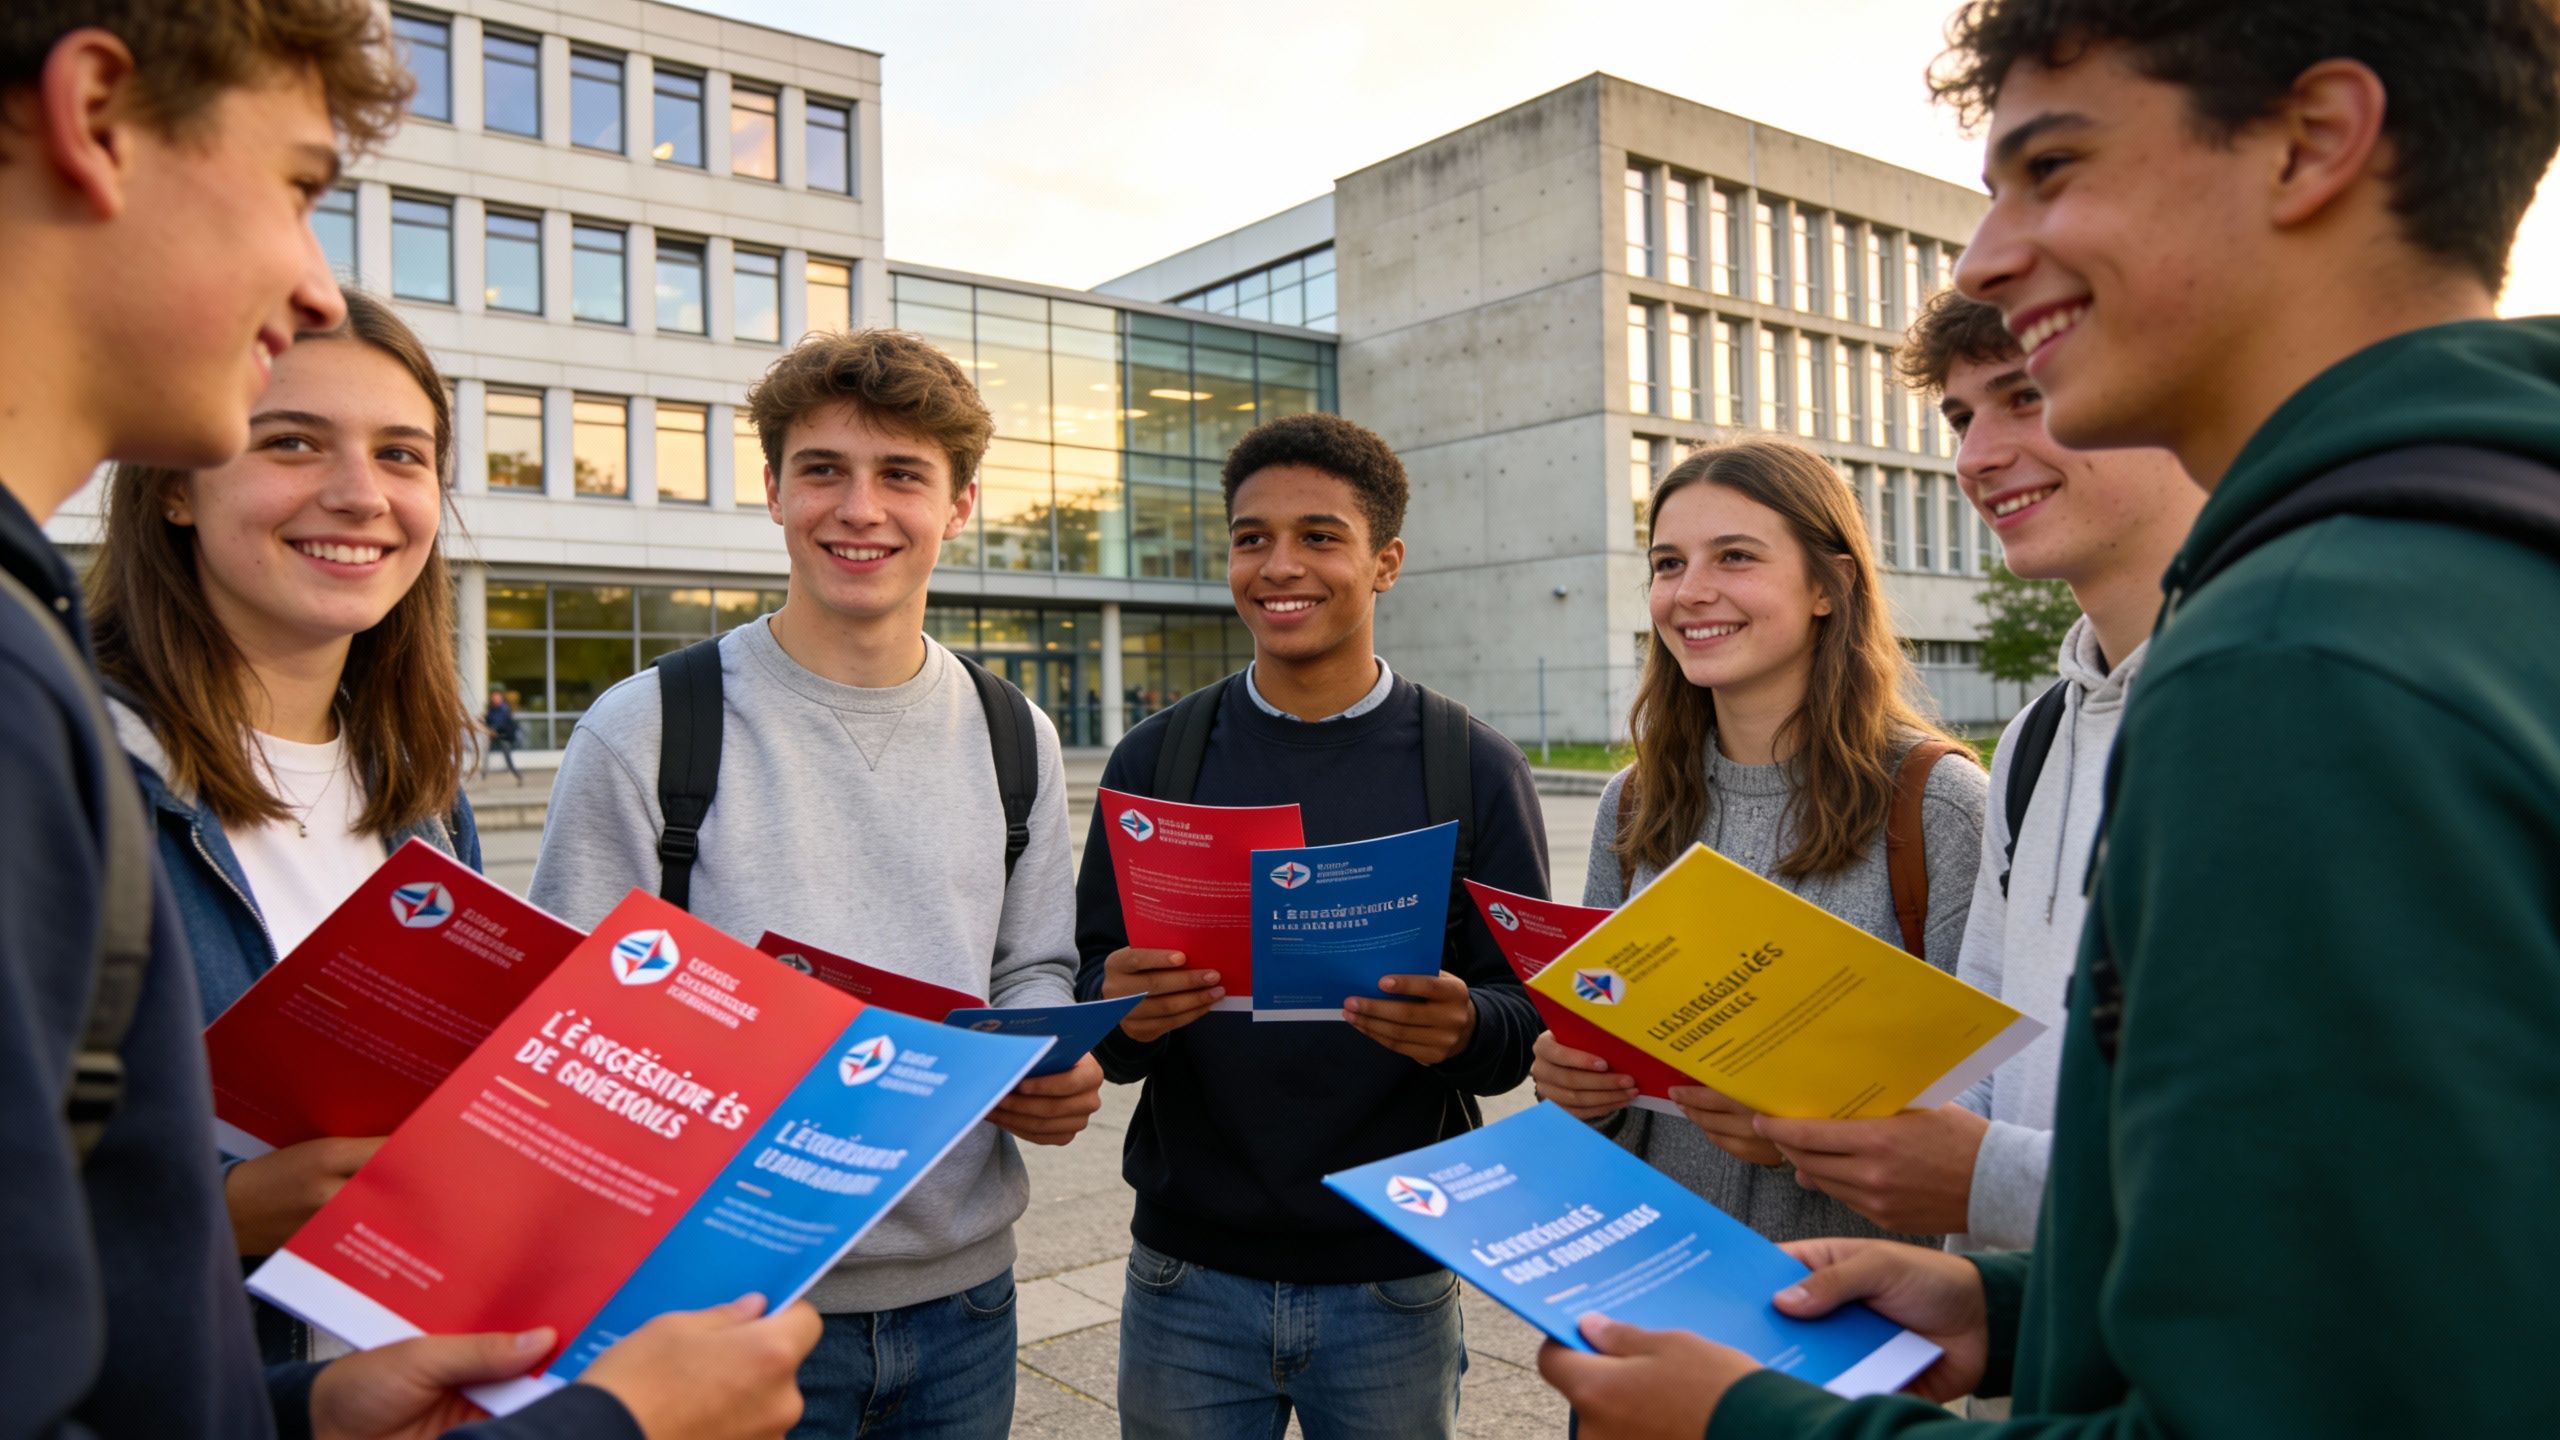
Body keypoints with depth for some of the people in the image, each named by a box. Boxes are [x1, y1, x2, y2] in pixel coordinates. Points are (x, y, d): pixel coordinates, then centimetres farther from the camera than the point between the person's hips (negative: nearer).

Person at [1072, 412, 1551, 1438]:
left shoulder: (1476, 767, -4)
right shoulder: (1158, 756, 0)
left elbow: (1528, 1017, -3)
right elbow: (1089, 995, 0)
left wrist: (1464, 1027, -25)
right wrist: (1123, 1014, -22)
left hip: (1393, 1282, -1)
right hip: (1189, 1277, 1)